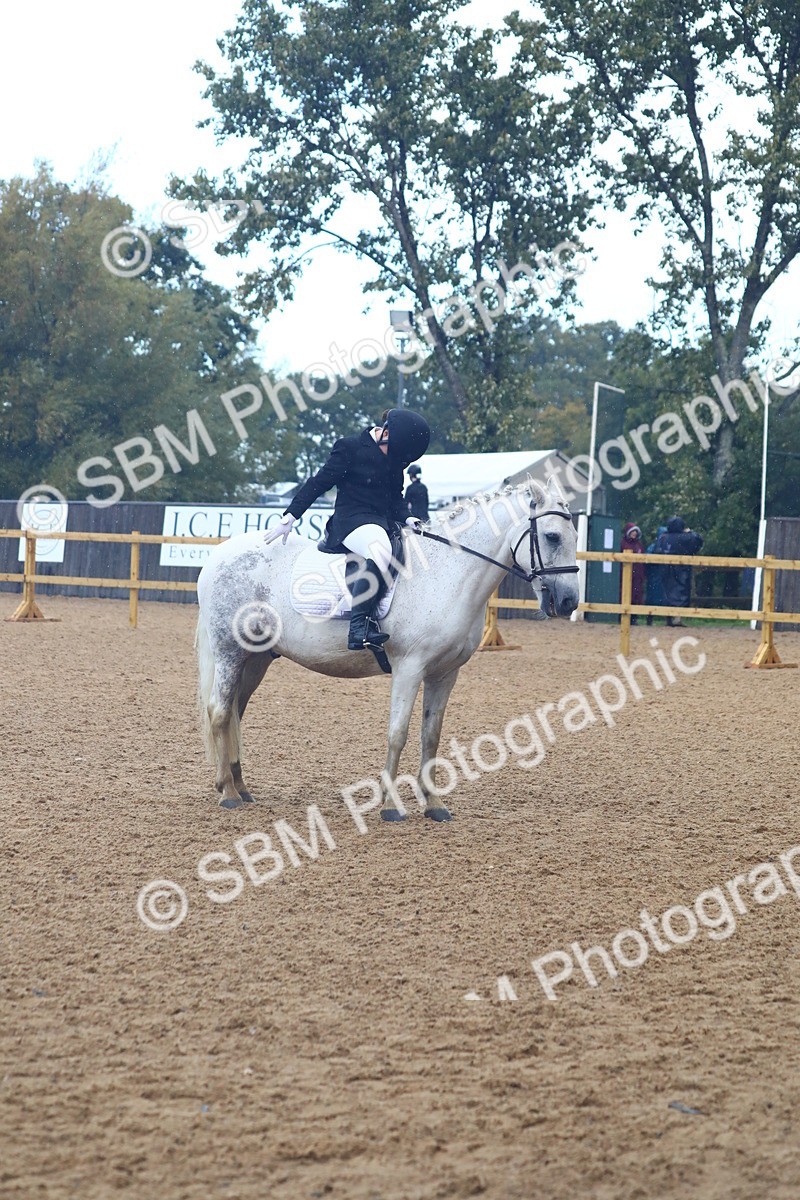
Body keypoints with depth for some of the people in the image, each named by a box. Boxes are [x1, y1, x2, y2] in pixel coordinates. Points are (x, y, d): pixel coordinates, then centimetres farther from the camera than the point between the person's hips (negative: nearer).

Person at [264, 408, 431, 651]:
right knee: (381, 552, -38)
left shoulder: (396, 455, 13)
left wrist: (406, 517, 2)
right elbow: (319, 483, -6)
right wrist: (289, 518, -7)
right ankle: (359, 630, -45)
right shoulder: (350, 448, -8)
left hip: (384, 521, 9)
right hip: (352, 519, -9)